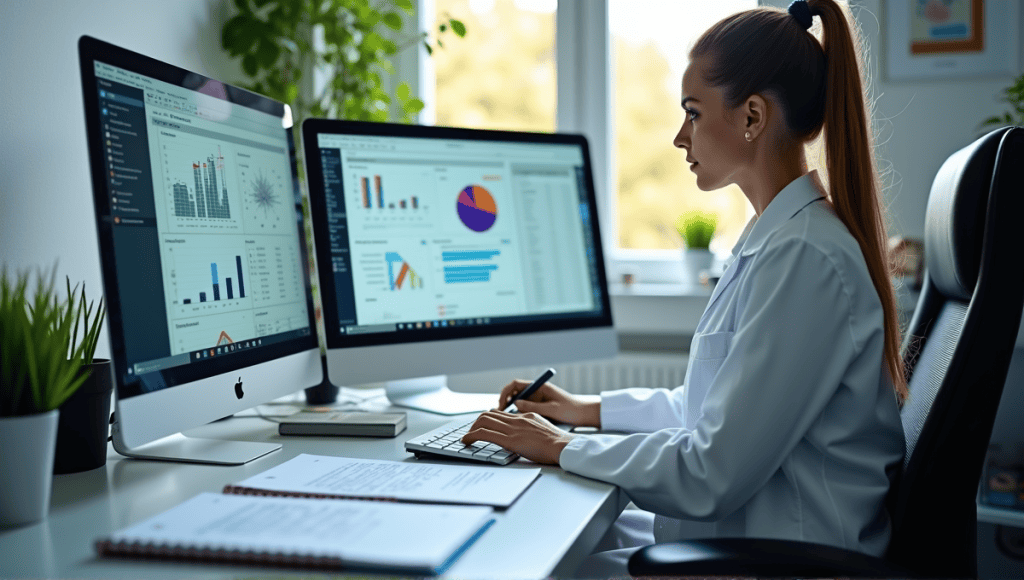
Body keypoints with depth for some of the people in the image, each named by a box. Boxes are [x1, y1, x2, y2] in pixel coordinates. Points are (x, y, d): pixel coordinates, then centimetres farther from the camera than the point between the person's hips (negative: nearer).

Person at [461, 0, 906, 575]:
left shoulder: (804, 255, -23)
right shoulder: (780, 237, 9)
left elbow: (713, 474, -24)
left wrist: (563, 449, -13)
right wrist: (591, 409, 15)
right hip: (731, 528, 9)